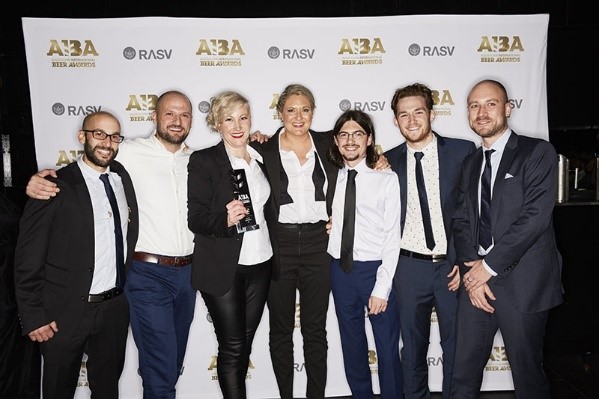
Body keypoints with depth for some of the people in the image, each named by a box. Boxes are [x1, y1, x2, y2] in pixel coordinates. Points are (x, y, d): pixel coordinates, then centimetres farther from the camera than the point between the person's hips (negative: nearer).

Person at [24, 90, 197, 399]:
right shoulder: (130, 152, -6)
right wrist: (40, 181, -20)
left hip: (187, 271, 5)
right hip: (148, 273, -5)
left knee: (175, 362, 20)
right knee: (160, 367, -1)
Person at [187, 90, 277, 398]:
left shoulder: (262, 157, 10)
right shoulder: (203, 160, -6)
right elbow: (195, 218, -11)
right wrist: (225, 220, -29)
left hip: (260, 266, 5)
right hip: (223, 269, -5)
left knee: (245, 343, 15)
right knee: (232, 347, 2)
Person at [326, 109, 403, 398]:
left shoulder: (386, 179, -7)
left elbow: (393, 236, -9)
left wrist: (381, 288, -12)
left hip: (375, 268, -4)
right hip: (340, 269, 4)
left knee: (388, 348, 6)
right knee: (351, 345, 18)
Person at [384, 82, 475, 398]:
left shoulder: (463, 151, -1)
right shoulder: (389, 161, 5)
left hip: (453, 265, -1)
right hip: (409, 266, 2)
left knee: (457, 344, 12)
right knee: (413, 345, 14)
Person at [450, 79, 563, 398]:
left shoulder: (538, 152, -4)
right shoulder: (470, 164, 15)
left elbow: (535, 216, -14)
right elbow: (462, 221, 9)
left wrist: (490, 265, -13)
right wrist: (471, 272, -5)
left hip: (522, 282, -5)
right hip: (476, 277, 5)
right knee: (464, 371, 10)